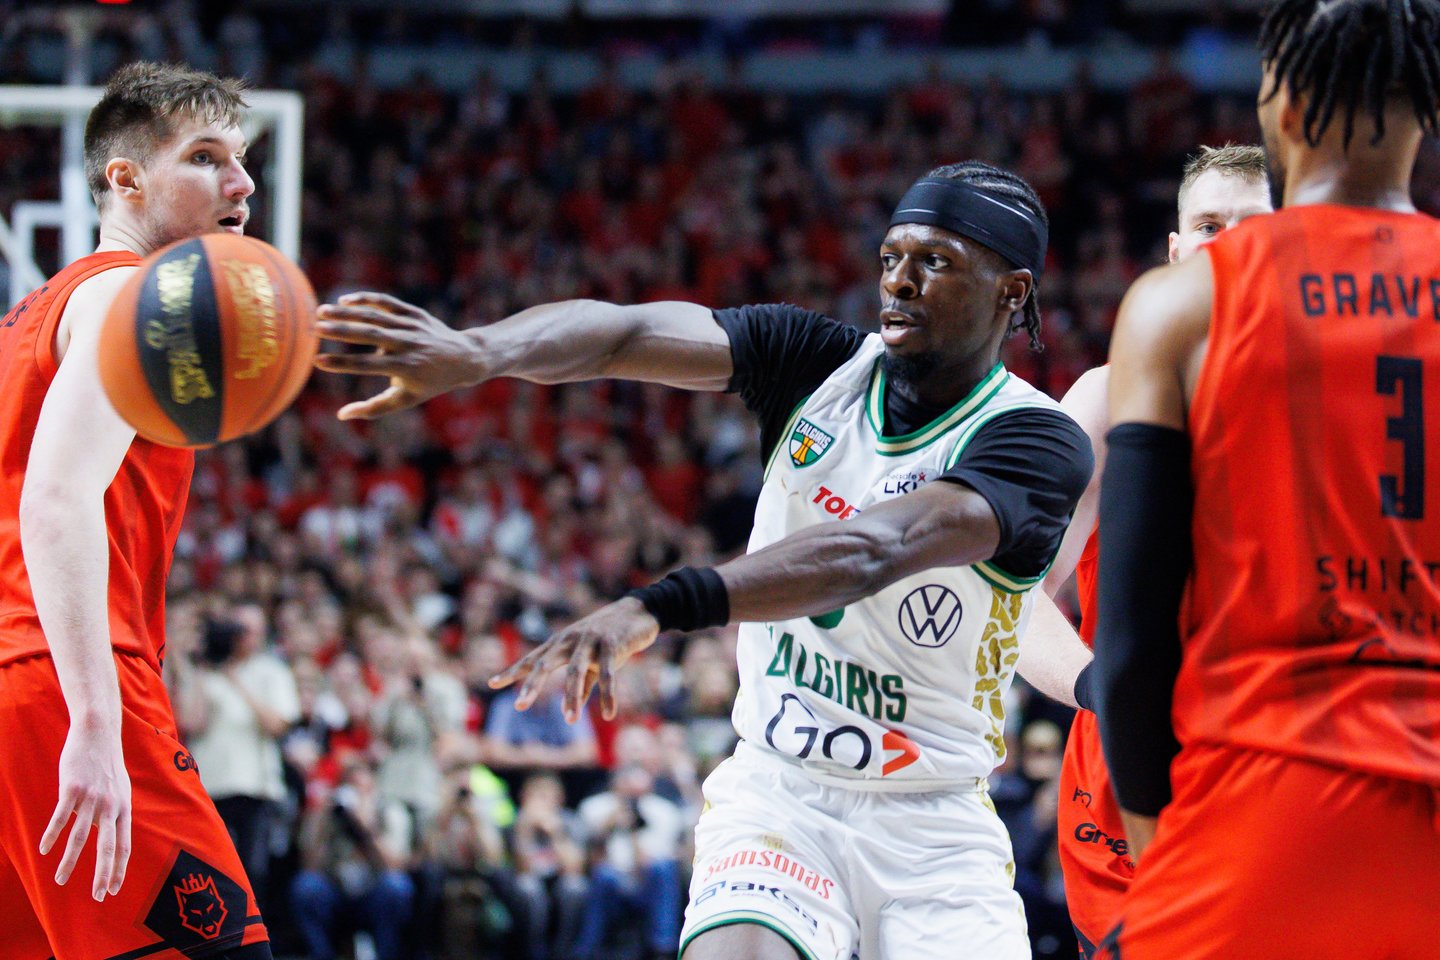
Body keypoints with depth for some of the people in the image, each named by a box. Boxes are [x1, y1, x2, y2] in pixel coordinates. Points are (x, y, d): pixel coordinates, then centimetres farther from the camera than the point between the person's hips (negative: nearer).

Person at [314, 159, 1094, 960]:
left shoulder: (1037, 442, -14)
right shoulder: (821, 361, 0)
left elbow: (871, 553, -32)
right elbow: (632, 333, -17)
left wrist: (660, 609, -46)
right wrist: (475, 352, -39)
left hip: (936, 830, -2)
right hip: (777, 802, 2)